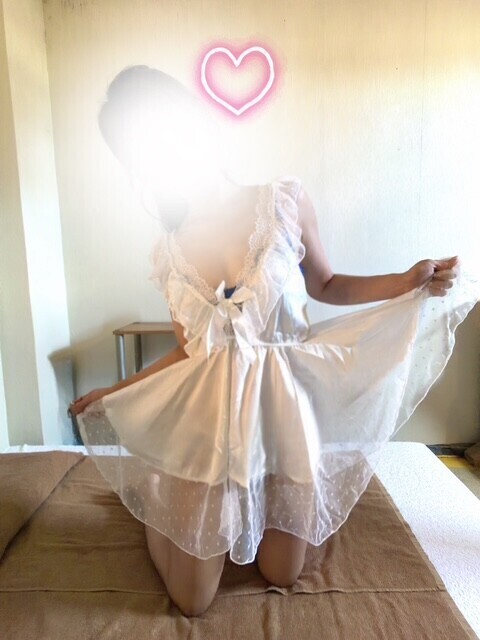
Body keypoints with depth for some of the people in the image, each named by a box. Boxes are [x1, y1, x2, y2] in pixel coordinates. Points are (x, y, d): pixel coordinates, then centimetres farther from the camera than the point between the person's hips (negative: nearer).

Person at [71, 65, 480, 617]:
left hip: (287, 406, 1)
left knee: (282, 575, 21)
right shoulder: (168, 254, -4)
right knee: (191, 602, 12)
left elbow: (324, 286, 5)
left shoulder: (285, 200, -10)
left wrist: (409, 282, -8)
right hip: (208, 418, 0)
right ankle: (151, 496, 39)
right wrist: (114, 394, 10)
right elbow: (190, 350, 6)